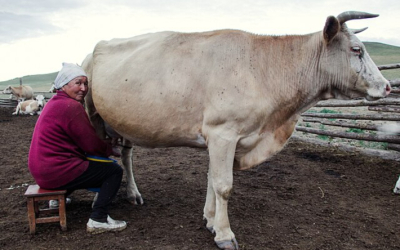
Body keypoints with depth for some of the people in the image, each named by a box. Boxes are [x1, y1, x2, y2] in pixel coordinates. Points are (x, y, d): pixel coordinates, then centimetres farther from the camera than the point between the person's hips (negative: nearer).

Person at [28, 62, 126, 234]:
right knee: (114, 171, -5)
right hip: (55, 172, -10)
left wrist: (105, 146, 12)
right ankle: (98, 220, -9)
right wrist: (110, 150, 5)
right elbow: (91, 145, -13)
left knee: (85, 163, 35)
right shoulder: (71, 106, -18)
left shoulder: (56, 102, 14)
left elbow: (83, 139, 19)